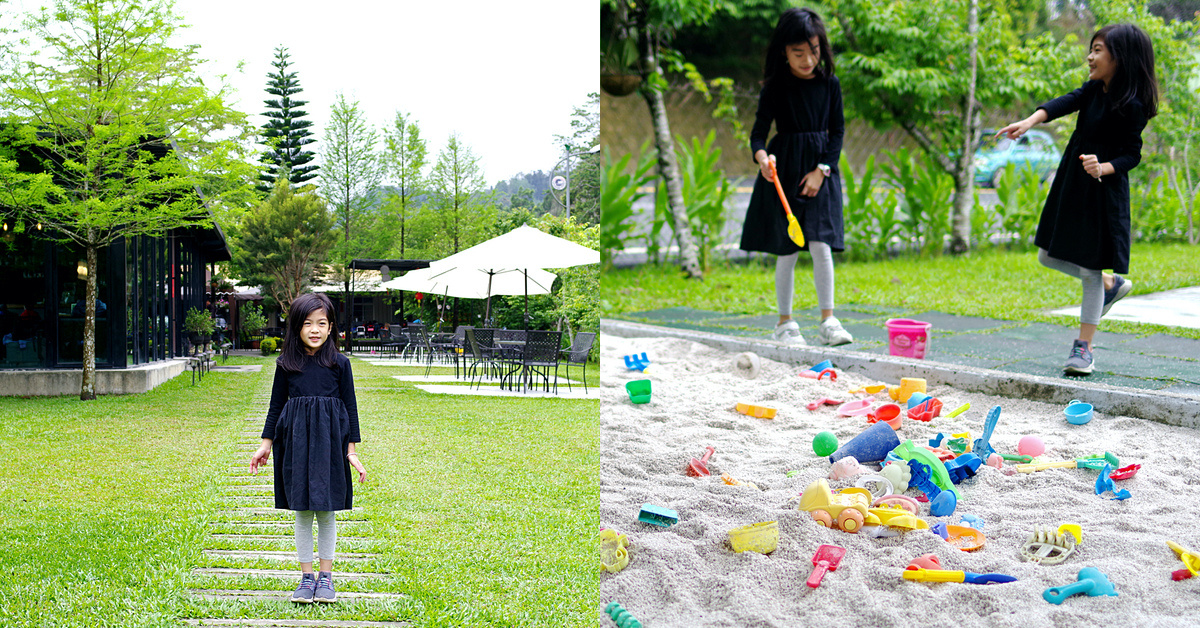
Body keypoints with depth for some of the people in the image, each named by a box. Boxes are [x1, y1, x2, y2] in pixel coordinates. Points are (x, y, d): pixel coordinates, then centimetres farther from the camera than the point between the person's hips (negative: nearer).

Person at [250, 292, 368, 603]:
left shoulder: (339, 363, -1)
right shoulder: (286, 365, 2)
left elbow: (350, 406, 3)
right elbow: (276, 406, 11)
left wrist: (351, 450, 0)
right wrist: (266, 445, 11)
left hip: (329, 442, -1)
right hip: (295, 442, 1)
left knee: (326, 512, 4)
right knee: (302, 512, 6)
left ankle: (325, 577, 16)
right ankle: (306, 577, 15)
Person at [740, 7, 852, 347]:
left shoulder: (830, 85, 1)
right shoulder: (775, 88, -5)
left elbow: (838, 131, 4)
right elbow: (759, 131, -8)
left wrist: (822, 170, -7)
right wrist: (762, 156, -30)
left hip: (821, 171, 1)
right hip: (784, 171, -1)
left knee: (821, 246, -7)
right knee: (787, 251, 3)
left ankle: (828, 320, 2)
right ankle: (785, 322, 14)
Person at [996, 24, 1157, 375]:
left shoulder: (1131, 106, -16)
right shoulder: (1095, 89, 4)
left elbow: (1132, 154, -12)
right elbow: (1066, 103, -12)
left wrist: (1103, 168, -31)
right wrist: (1030, 122, -30)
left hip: (1103, 190, -8)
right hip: (1069, 186, 8)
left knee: (1090, 268, -3)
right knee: (1049, 257, 12)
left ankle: (1084, 349, 9)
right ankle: (1112, 284, 35)